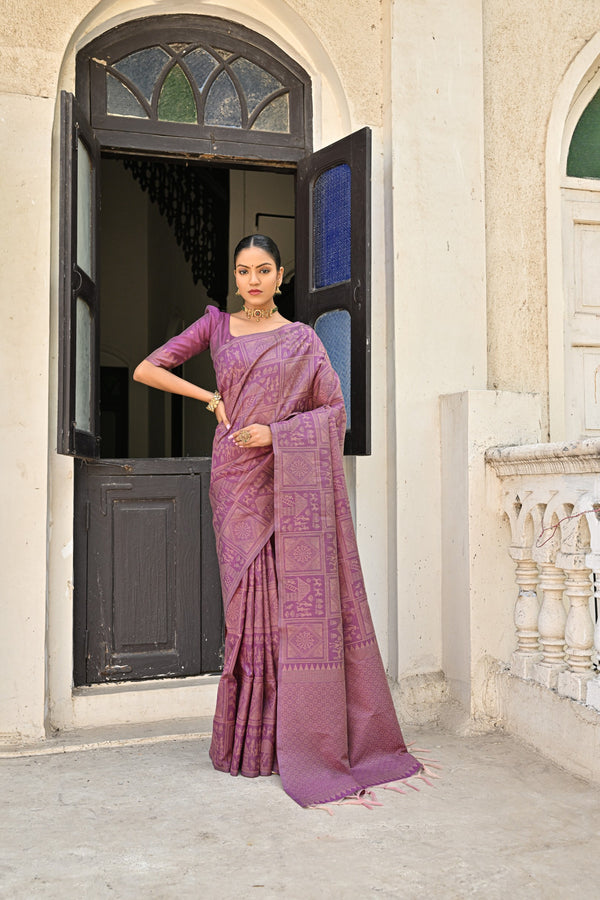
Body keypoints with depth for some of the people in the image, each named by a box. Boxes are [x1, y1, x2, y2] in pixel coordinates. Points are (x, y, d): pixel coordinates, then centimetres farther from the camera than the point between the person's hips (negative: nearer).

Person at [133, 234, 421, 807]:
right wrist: (212, 398, 1)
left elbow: (334, 409, 3)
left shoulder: (302, 340, 8)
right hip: (237, 480, 1)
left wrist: (277, 431, -10)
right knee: (250, 601, 1)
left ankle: (310, 736, 9)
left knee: (302, 597, -3)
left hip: (290, 479, 0)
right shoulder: (216, 325, 11)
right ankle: (251, 742, 13)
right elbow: (146, 370, 8)